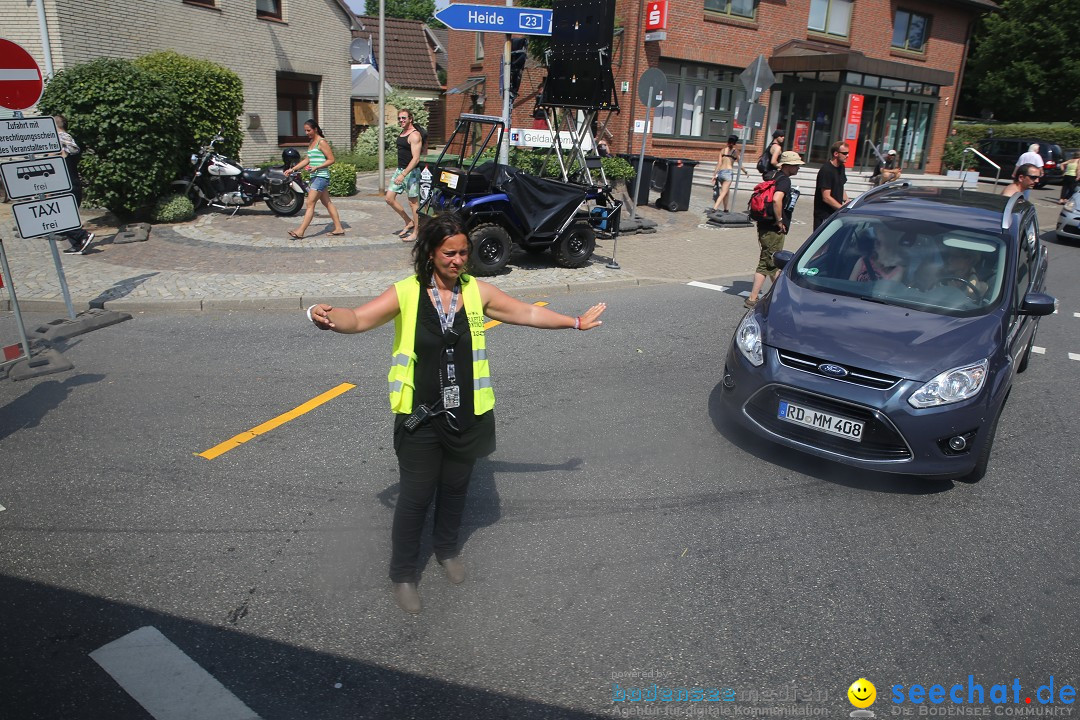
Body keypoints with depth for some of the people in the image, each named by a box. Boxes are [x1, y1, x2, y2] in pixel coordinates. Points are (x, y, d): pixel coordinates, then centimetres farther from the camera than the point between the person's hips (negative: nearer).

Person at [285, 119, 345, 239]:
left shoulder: (322, 142, -10)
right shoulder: (311, 142, 16)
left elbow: (331, 160, -13)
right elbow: (307, 160, 20)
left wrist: (316, 167, -22)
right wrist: (292, 169, 14)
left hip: (321, 176, -10)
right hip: (315, 177, 10)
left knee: (310, 203, -10)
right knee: (327, 203, 11)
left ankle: (300, 232, -10)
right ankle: (338, 228, 16)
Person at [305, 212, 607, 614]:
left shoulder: (477, 291, -1)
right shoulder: (406, 293, -10)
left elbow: (527, 313, 8)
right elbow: (359, 318, -21)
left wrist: (575, 322, 12)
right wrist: (329, 317, -43)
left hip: (467, 416, 3)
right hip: (420, 417, -3)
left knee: (455, 488, 21)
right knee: (415, 496, 8)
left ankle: (447, 549, 48)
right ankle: (403, 573, 30)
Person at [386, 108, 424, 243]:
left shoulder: (414, 135, -15)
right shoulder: (402, 133, 13)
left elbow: (416, 158, -22)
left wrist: (403, 175, -28)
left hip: (411, 172, -9)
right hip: (400, 170, 9)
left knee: (413, 202, -1)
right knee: (389, 198, 6)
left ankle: (415, 233, 7)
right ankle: (409, 222, 19)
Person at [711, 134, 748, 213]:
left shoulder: (723, 150, 12)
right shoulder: (735, 151, 4)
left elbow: (719, 163, 4)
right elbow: (739, 164, 9)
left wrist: (715, 174, 4)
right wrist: (745, 172, 22)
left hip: (720, 172, 5)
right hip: (728, 172, -5)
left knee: (726, 191, 20)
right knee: (723, 193, -10)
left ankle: (726, 209, 28)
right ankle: (714, 208, -27)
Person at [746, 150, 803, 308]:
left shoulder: (778, 177, 15)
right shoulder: (784, 180, -15)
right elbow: (776, 199, -32)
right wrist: (779, 221, -21)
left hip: (766, 227, 10)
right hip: (774, 230, -10)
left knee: (774, 262, 20)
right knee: (767, 264, -5)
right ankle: (752, 299, -4)